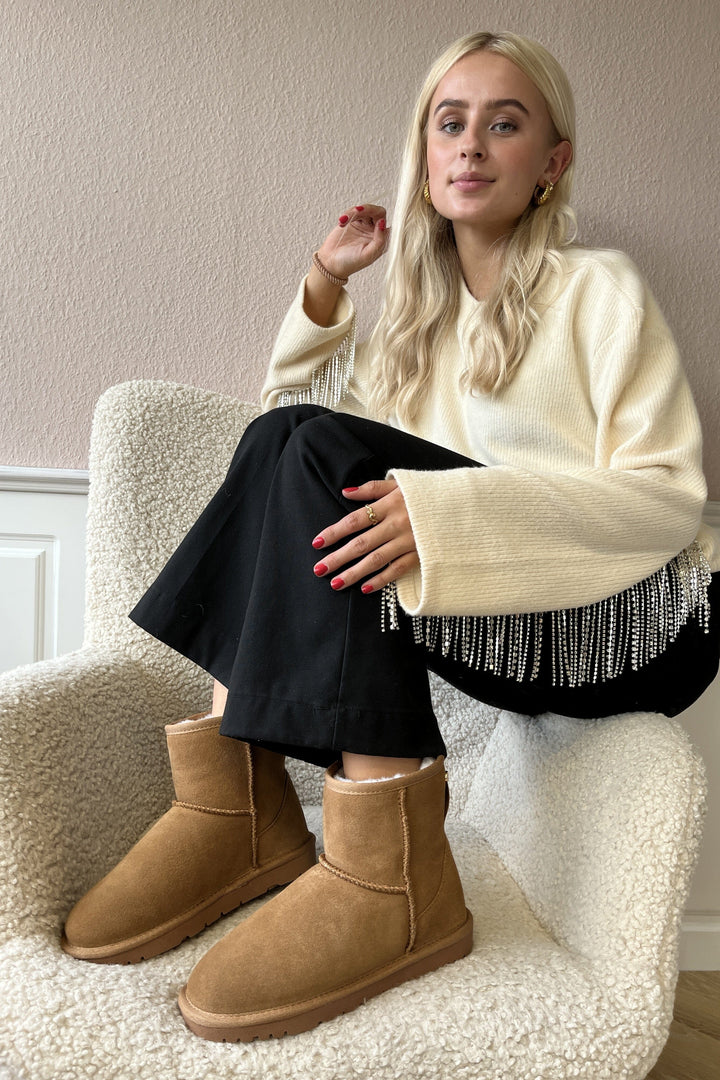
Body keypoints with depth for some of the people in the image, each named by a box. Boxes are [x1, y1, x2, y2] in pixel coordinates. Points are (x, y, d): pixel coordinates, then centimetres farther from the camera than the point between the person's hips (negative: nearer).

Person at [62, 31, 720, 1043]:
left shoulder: (599, 289, 3)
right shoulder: (424, 310, 21)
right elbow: (290, 413, 26)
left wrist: (448, 510, -26)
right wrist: (325, 285, 13)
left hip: (637, 615, -5)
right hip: (498, 621, 5)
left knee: (316, 451, -22)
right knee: (294, 441, -12)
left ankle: (387, 871, -30)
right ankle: (244, 814, -20)